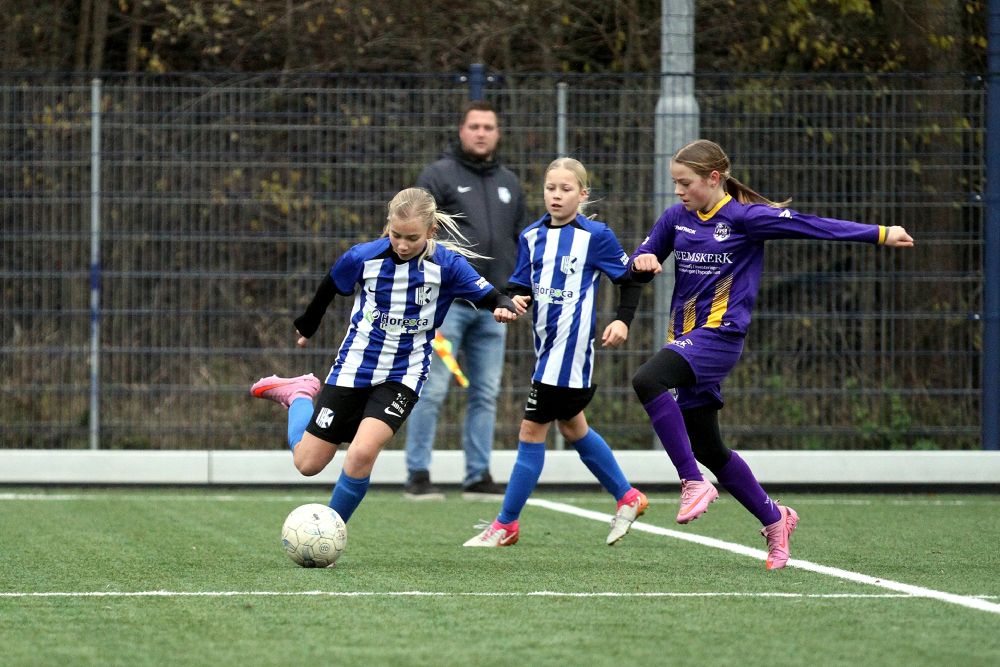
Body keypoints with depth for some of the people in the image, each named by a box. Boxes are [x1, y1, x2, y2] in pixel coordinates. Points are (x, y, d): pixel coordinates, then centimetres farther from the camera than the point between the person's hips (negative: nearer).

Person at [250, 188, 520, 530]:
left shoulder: (447, 264, -12)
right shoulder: (363, 257, -11)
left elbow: (489, 296, -7)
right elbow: (329, 289, 8)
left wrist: (504, 306, -31)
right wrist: (307, 326, 24)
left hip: (403, 376, -1)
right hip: (352, 369, 1)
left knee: (361, 453, -25)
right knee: (307, 463, 7)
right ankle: (300, 395, 37)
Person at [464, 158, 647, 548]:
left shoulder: (596, 236, -6)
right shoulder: (532, 236, 9)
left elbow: (630, 278, 1)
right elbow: (520, 284, 10)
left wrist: (623, 320, -10)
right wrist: (515, 301, -12)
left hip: (570, 348, -8)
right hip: (547, 346, 8)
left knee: (532, 431, -7)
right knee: (572, 427, 19)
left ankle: (506, 525, 0)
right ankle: (627, 497, 36)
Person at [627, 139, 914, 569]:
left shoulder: (745, 217, -6)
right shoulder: (676, 218, 10)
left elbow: (812, 226, -5)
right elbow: (637, 270, 15)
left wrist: (879, 234, -7)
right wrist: (642, 262, -10)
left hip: (720, 336, -7)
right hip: (687, 339, 7)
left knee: (647, 380, -32)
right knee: (707, 449, 10)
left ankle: (694, 482, -23)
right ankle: (774, 519, 28)